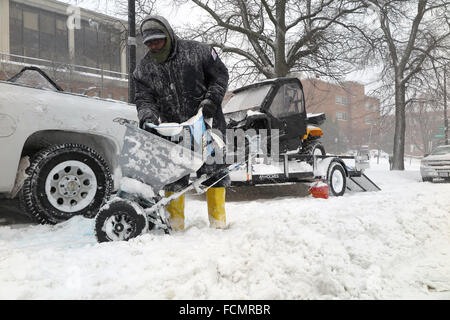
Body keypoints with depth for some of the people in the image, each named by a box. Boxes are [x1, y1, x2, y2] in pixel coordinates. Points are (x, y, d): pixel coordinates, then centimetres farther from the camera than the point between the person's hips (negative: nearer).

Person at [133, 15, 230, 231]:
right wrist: (148, 117, -19)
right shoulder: (143, 70, 5)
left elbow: (220, 75, 3)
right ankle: (174, 220, 16)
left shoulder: (197, 51, -3)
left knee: (213, 169, 1)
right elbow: (144, 99, 2)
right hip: (173, 129, 3)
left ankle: (218, 218, 14)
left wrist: (211, 100, -10)